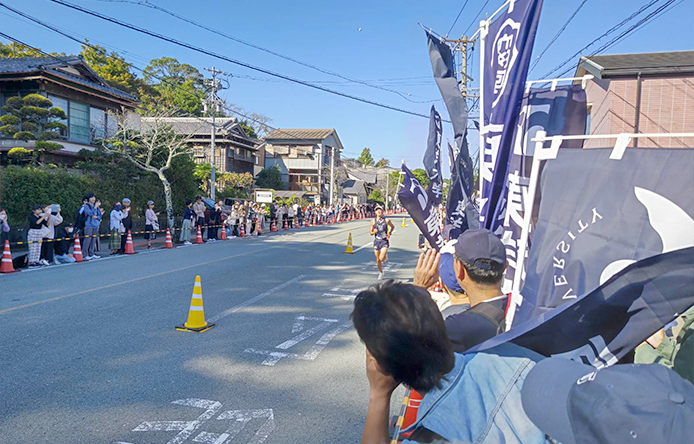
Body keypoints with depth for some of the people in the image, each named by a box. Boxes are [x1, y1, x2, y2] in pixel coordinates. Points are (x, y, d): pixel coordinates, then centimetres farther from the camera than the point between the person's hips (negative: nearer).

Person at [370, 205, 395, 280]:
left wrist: (389, 234, 1)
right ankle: (381, 273, 30)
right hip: (376, 241, 2)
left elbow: (393, 227, 15)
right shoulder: (373, 221, 1)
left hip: (384, 241, -2)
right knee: (378, 260, 7)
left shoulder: (386, 220, -4)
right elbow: (371, 233, 7)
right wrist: (374, 232, -15)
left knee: (381, 258, -17)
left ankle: (385, 257, 21)